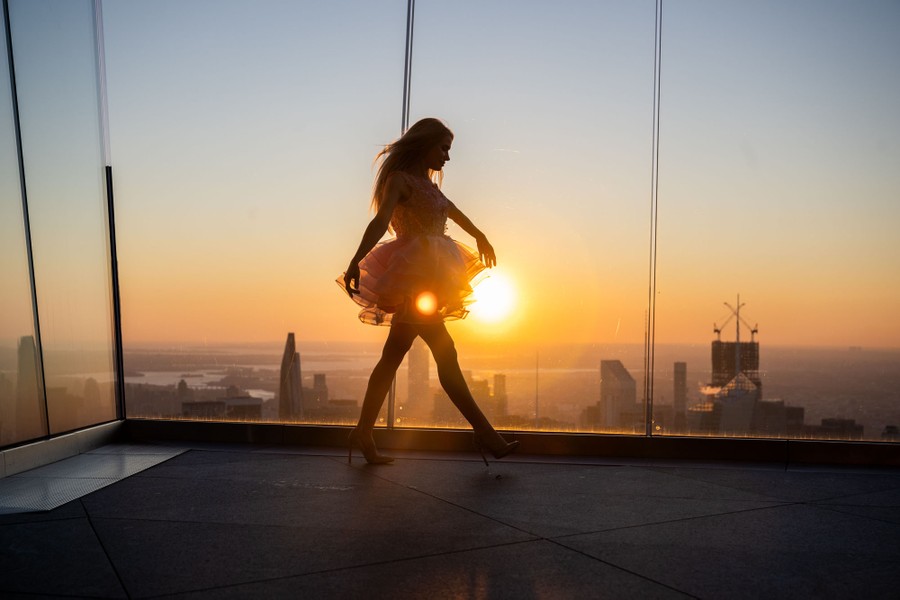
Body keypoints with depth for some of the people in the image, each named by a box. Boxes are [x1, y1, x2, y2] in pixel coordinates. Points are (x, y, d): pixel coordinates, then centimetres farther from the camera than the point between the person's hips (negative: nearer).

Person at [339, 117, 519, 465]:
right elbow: (380, 221, -22)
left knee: (392, 357, 8)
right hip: (413, 276, -10)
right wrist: (356, 261, -35)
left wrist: (480, 238, 47)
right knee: (445, 355, -7)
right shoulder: (399, 179, -5)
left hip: (427, 277, 10)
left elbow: (452, 211, 38)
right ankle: (484, 433, -2)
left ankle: (363, 434, 13)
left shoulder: (427, 183, 22)